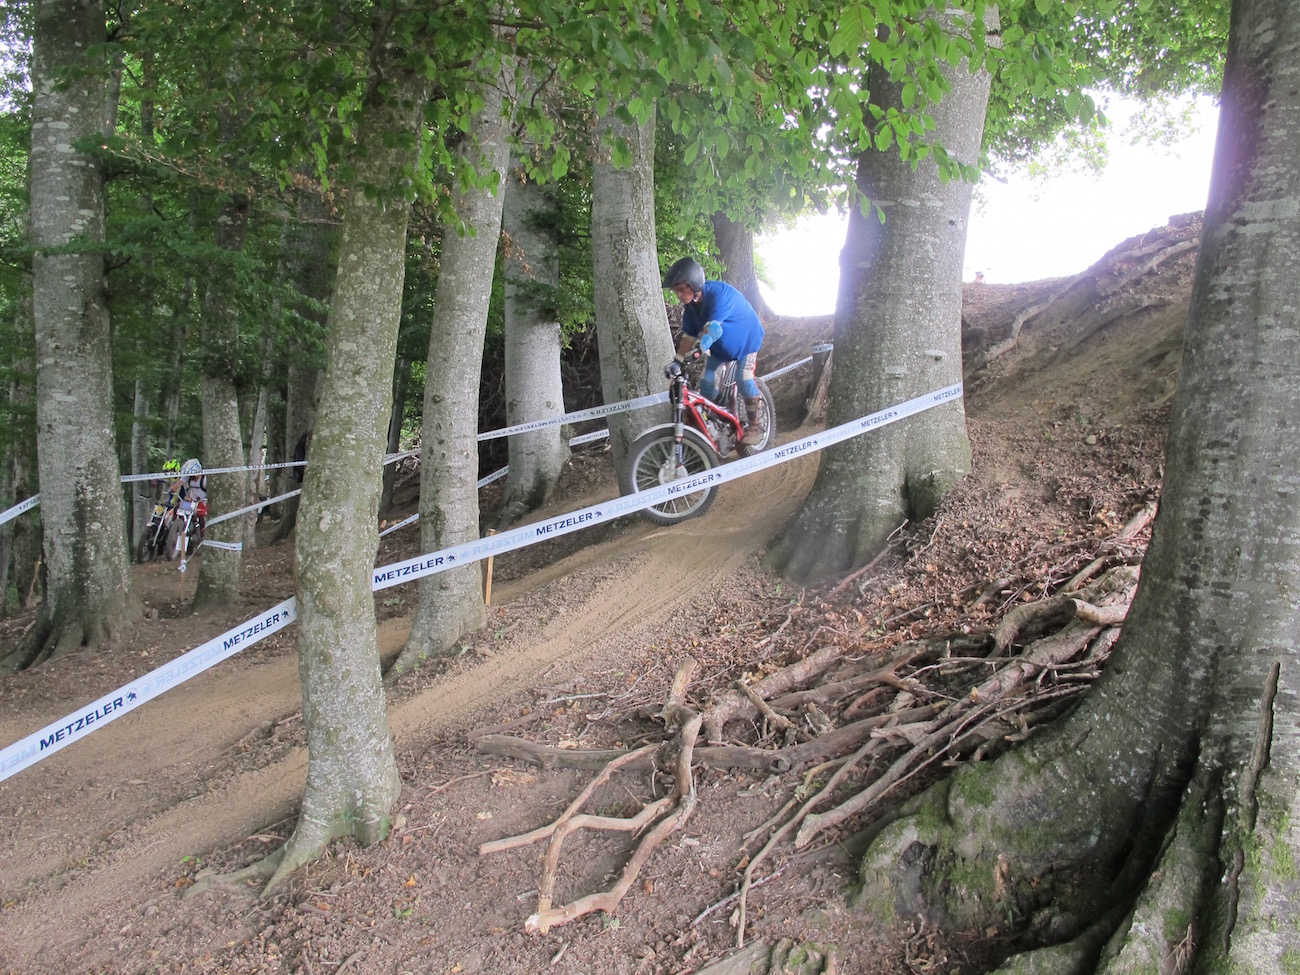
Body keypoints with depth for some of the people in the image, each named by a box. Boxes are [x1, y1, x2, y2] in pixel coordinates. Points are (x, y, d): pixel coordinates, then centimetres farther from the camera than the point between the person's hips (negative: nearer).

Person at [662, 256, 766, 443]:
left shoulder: (719, 293, -39)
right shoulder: (690, 305, -16)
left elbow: (712, 329, -53)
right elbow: (688, 335, -13)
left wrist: (698, 349, -68)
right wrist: (677, 361, -22)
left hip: (745, 339, -7)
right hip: (720, 346, 7)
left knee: (744, 380, -17)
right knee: (706, 382, -5)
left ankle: (754, 426, -1)